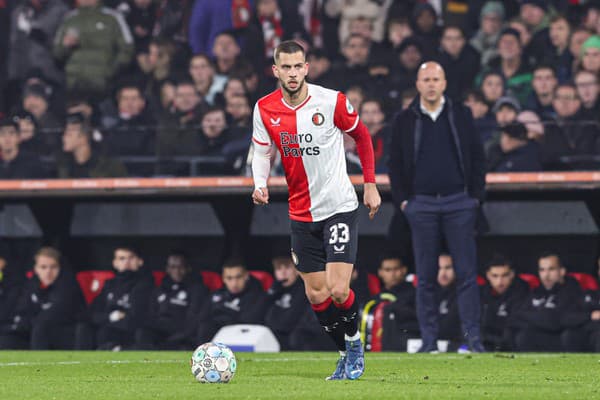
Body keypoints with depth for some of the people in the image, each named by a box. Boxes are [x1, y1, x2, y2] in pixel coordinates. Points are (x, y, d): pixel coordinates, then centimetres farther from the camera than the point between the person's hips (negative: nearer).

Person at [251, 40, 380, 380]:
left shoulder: (332, 101, -12)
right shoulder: (265, 109, -4)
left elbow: (362, 136, 4)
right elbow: (261, 151, 8)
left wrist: (371, 184, 3)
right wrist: (260, 184, -13)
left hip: (339, 207, -4)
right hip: (301, 213, 4)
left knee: (338, 290, -15)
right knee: (317, 295, 5)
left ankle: (355, 343, 13)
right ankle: (346, 354, 25)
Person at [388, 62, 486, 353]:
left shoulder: (461, 115, 8)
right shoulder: (404, 121, 8)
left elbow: (477, 157, 9)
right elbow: (395, 164, 10)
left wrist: (476, 195, 2)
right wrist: (402, 201, 1)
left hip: (459, 203, 0)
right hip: (422, 205, 0)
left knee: (466, 272, -4)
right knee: (425, 276, 2)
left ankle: (473, 337, -3)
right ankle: (428, 340, 5)